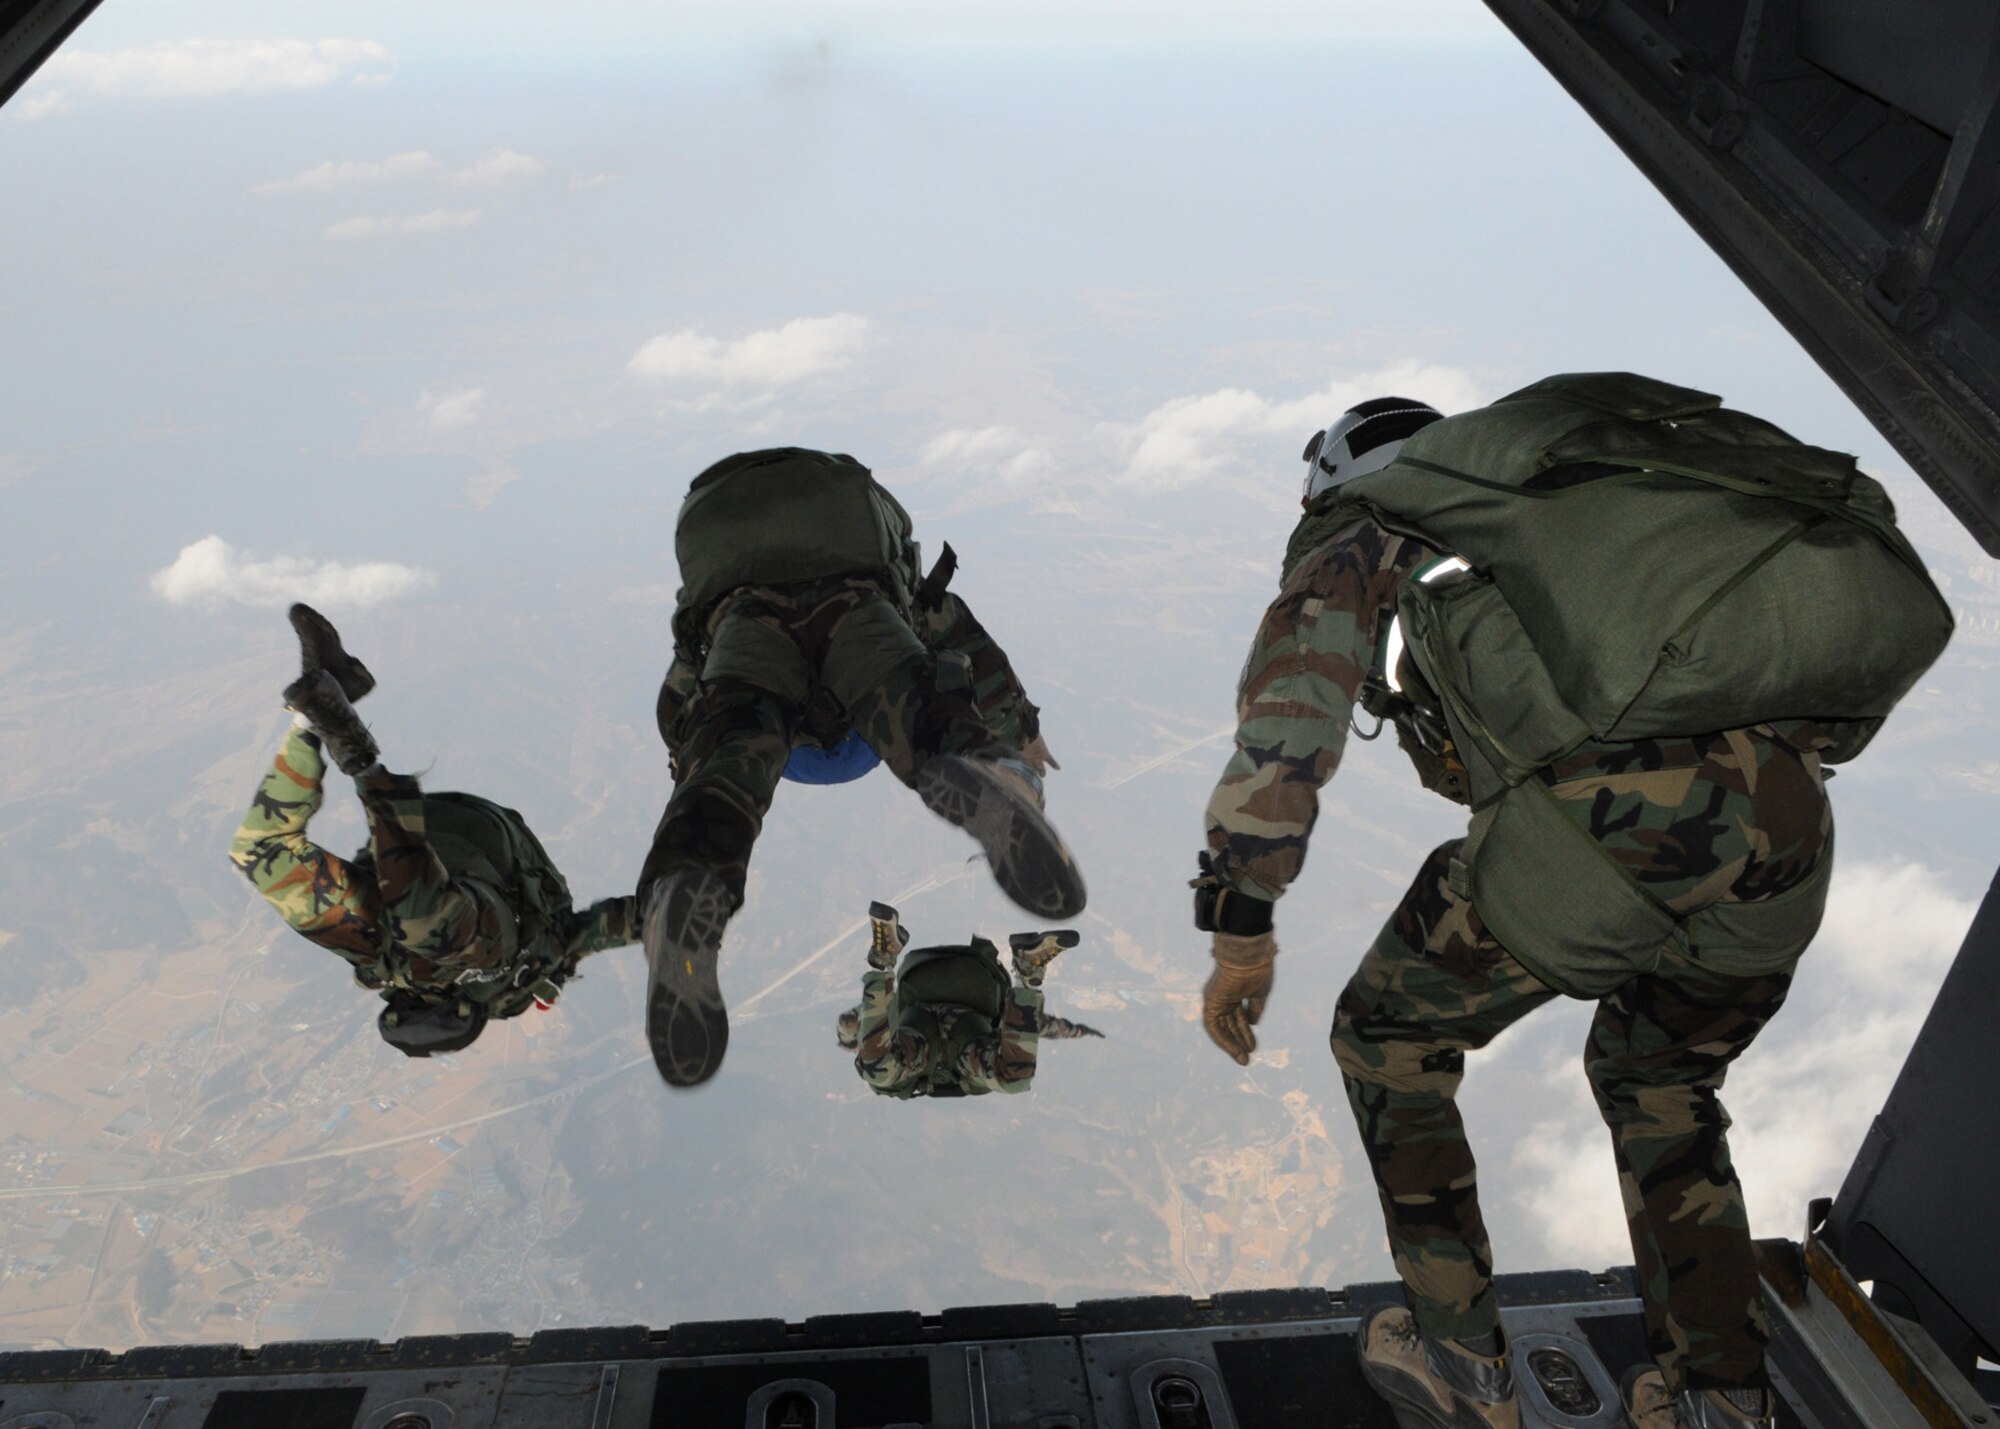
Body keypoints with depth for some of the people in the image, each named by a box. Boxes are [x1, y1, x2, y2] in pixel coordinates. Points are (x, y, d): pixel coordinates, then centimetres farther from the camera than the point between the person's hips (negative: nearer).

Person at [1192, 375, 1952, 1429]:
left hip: (1593, 830, -6)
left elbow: (1282, 729, 3)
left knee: (1387, 1041, 23)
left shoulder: (1355, 537, 20)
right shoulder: (1565, 538, 37)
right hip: (1780, 835, 6)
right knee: (1660, 1087, 34)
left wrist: (1240, 935, 10)